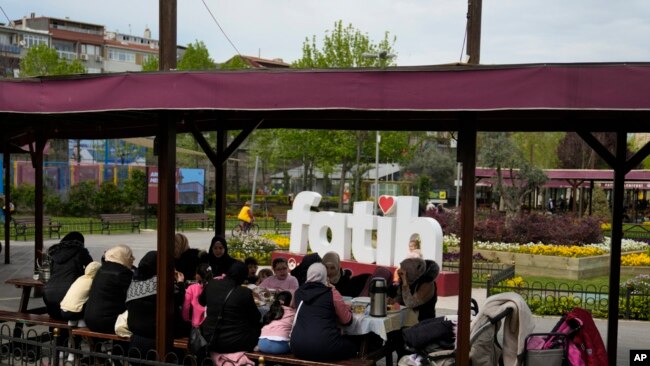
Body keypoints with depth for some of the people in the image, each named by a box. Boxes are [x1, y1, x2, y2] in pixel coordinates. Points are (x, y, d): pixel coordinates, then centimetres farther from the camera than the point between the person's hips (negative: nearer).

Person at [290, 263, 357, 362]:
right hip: (324, 348, -4)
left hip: (298, 347, 5)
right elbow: (347, 321, 7)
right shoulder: (332, 294, -1)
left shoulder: (298, 293, 11)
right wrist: (347, 307, 28)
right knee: (351, 346, 28)